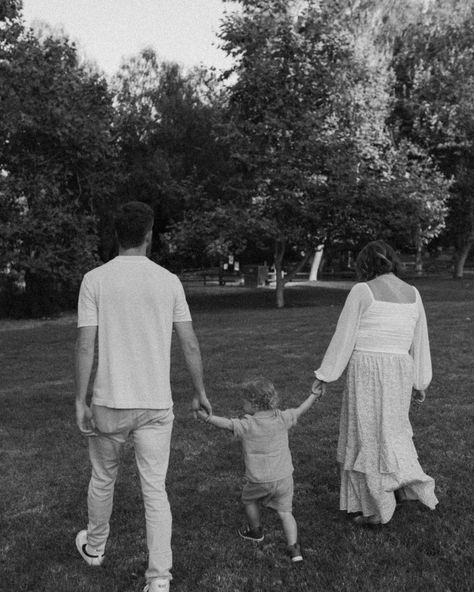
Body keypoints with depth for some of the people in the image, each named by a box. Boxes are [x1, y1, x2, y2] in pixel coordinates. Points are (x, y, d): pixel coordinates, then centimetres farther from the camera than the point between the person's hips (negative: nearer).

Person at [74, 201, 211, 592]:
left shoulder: (95, 280, -6)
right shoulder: (169, 281, -2)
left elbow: (85, 346, -9)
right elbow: (190, 345, 0)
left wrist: (81, 401, -2)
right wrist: (200, 392, 11)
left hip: (109, 402, 0)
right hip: (157, 403, 0)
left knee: (103, 479, 21)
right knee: (155, 490, 7)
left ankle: (95, 548, 44)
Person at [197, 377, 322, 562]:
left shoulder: (248, 424, -16)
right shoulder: (282, 418, -2)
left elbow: (226, 424, -23)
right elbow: (300, 410, 10)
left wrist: (206, 417, -20)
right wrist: (314, 394, 24)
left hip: (259, 480, -3)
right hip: (283, 477, 3)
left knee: (248, 499, 26)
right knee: (285, 511, 11)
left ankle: (256, 531, 43)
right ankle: (294, 547, 0)